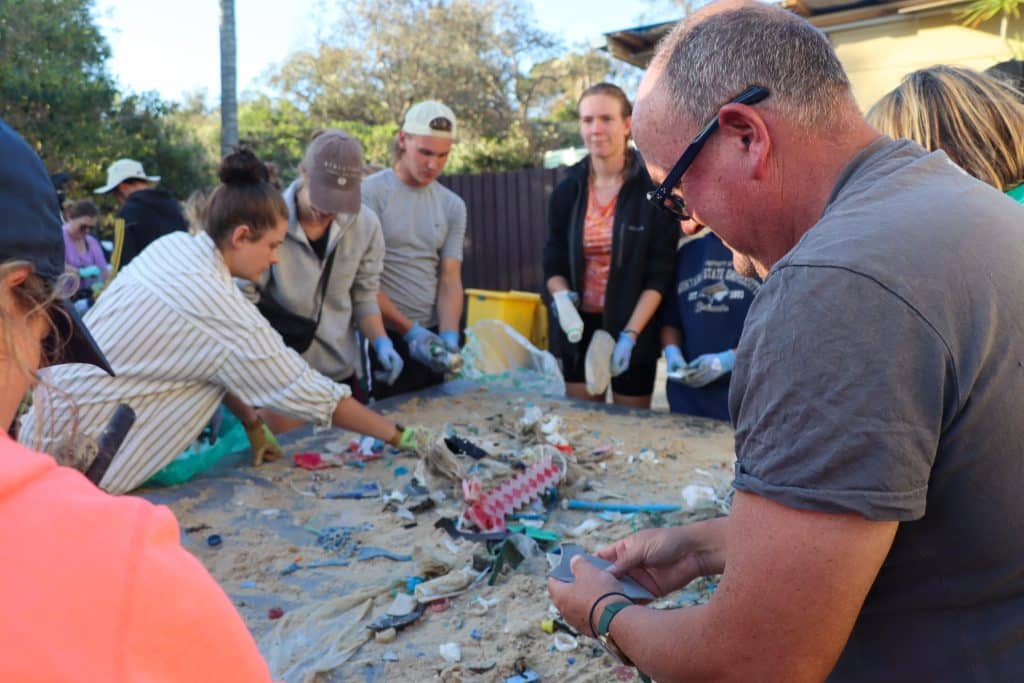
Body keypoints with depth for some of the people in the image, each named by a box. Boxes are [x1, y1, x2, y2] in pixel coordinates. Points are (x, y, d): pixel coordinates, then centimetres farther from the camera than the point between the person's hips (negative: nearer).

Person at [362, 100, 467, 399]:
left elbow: (450, 281, 2)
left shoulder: (453, 206, 6)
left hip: (429, 338, 5)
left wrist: (449, 335, -14)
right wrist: (410, 331, -17)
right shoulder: (371, 193, -8)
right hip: (380, 338, -4)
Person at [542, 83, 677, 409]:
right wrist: (561, 295, -15)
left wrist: (630, 334, -20)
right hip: (580, 328, 3)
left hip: (634, 332, -3)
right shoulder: (567, 190, 2)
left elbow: (660, 274, -11)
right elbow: (553, 263, 6)